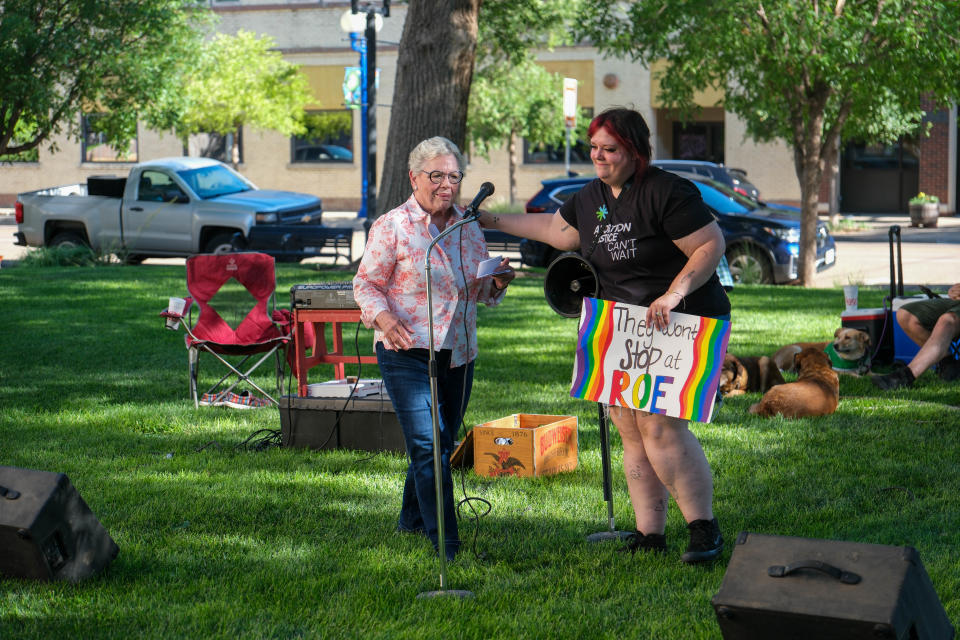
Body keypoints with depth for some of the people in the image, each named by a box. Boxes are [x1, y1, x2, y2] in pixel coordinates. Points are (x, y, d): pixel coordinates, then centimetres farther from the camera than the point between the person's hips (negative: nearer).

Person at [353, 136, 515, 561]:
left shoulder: (469, 228, 10)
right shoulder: (392, 227, -6)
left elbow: (480, 292, 18)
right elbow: (366, 283, -3)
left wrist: (497, 281, -4)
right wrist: (383, 318, -22)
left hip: (458, 354, 6)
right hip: (407, 352, -6)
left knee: (442, 444, 15)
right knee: (427, 446, -13)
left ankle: (412, 520, 34)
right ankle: (445, 542, -13)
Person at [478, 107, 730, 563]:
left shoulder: (666, 192, -15)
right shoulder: (591, 197, 10)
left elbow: (712, 244, -16)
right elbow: (556, 229, 28)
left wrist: (672, 295, -25)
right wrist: (495, 222, 29)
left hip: (678, 327, -8)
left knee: (660, 426, -17)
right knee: (631, 432, 5)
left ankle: (704, 529, -6)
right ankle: (649, 535, 13)